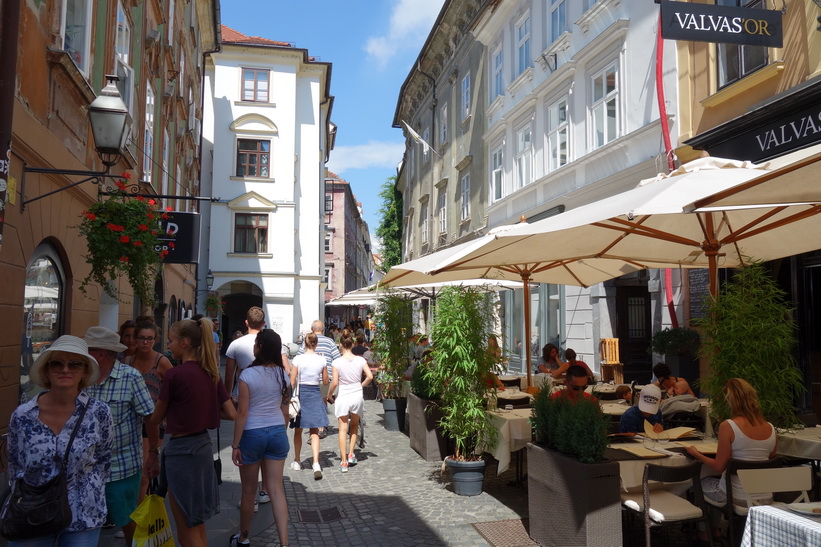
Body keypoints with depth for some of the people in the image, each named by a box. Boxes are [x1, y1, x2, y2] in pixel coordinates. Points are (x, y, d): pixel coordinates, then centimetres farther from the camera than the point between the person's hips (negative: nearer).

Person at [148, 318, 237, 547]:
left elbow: (155, 419, -6)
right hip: (204, 445, 7)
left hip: (181, 450, -7)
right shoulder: (211, 373, 3)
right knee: (197, 525, 21)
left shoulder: (174, 375, -17)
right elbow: (231, 414, 3)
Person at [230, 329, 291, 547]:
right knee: (276, 489, 5)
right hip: (277, 432, 4)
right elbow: (285, 410, 8)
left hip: (252, 434, -4)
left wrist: (235, 445, -8)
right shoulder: (282, 375, 2)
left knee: (249, 491, 12)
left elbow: (242, 412, -14)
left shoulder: (248, 374, -14)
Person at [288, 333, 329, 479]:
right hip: (315, 395, 1)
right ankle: (316, 463, -12)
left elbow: (292, 382, -7)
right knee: (314, 432, 3)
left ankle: (297, 462, 28)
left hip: (301, 394, -1)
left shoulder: (298, 359, -8)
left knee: (298, 431, 16)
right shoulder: (321, 360, -3)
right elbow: (326, 382, 5)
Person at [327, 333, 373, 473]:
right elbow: (370, 376, -7)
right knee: (354, 426, 24)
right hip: (357, 395, 3)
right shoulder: (360, 360, -4)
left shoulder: (337, 362, -10)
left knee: (343, 429, 5)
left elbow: (335, 382, -11)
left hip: (343, 397, -2)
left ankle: (344, 462, 3)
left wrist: (329, 395, 6)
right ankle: (351, 454, 19)